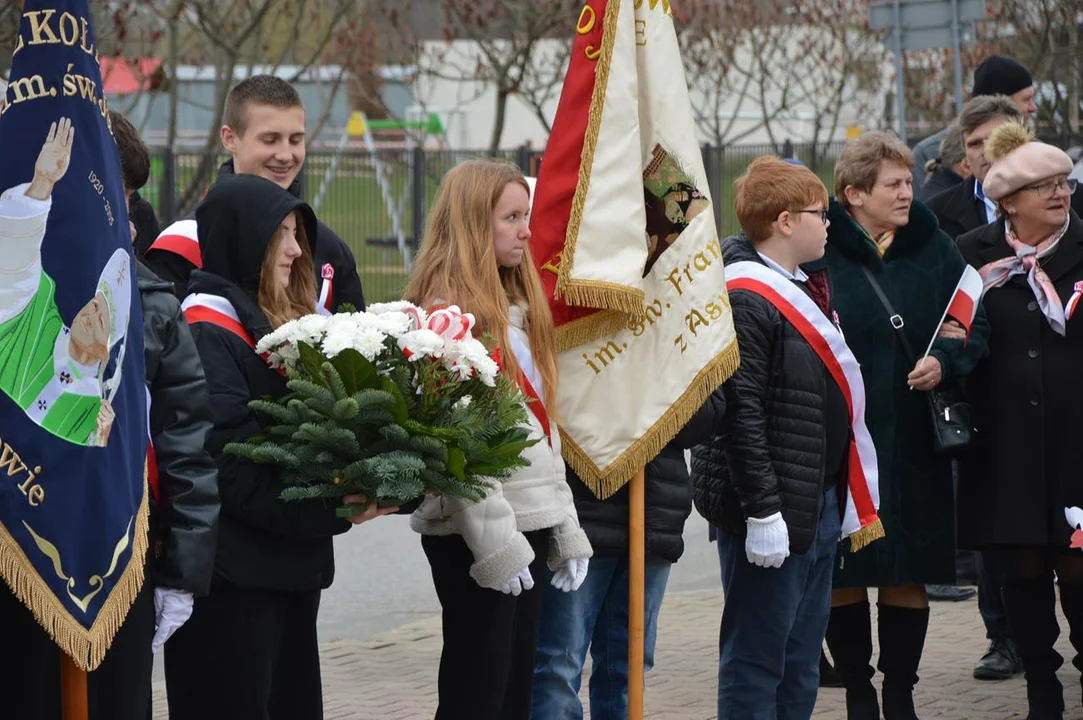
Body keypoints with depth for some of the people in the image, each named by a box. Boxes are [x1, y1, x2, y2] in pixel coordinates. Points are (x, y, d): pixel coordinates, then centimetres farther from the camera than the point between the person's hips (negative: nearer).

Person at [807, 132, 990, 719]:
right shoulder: (817, 250, -4)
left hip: (913, 445, 3)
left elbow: (974, 329, 8)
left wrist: (945, 362, -10)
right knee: (842, 576, 2)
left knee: (909, 577, 6)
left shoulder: (933, 249, 7)